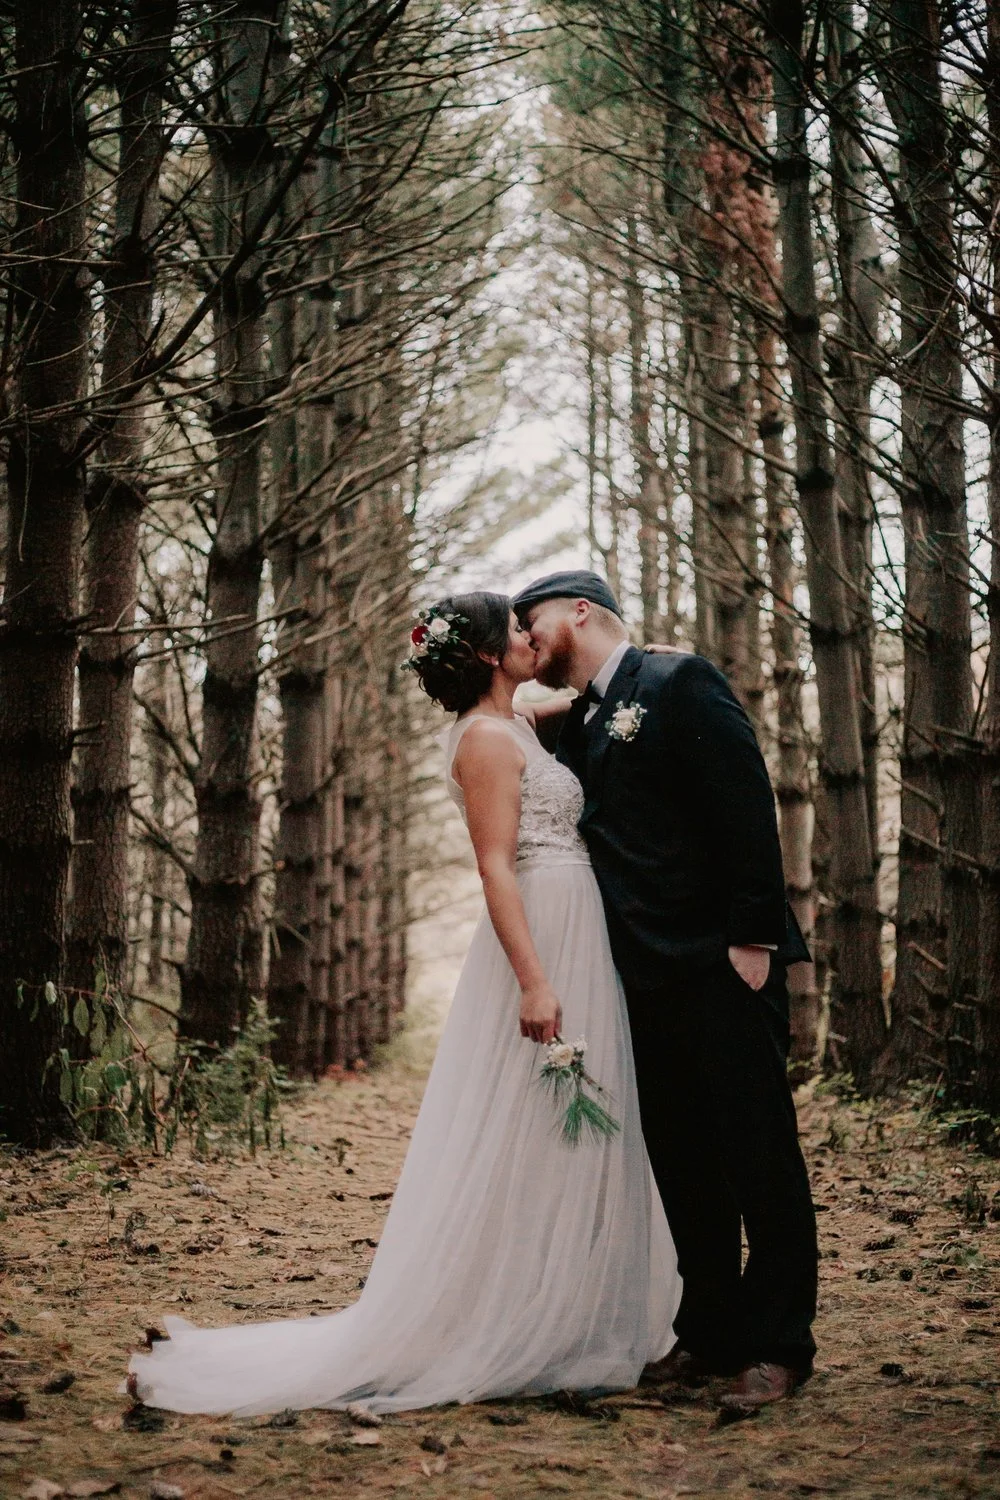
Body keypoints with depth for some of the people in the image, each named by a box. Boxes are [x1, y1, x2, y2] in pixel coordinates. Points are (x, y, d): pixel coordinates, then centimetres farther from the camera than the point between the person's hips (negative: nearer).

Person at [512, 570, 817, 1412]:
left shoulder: (679, 683, -5)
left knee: (758, 1154, -2)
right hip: (648, 979, 8)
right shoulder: (578, 727, 18)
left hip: (722, 965, -8)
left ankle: (778, 1347, 6)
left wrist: (753, 935, -18)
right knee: (683, 1166, 11)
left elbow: (747, 807, -12)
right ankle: (709, 1334, 20)